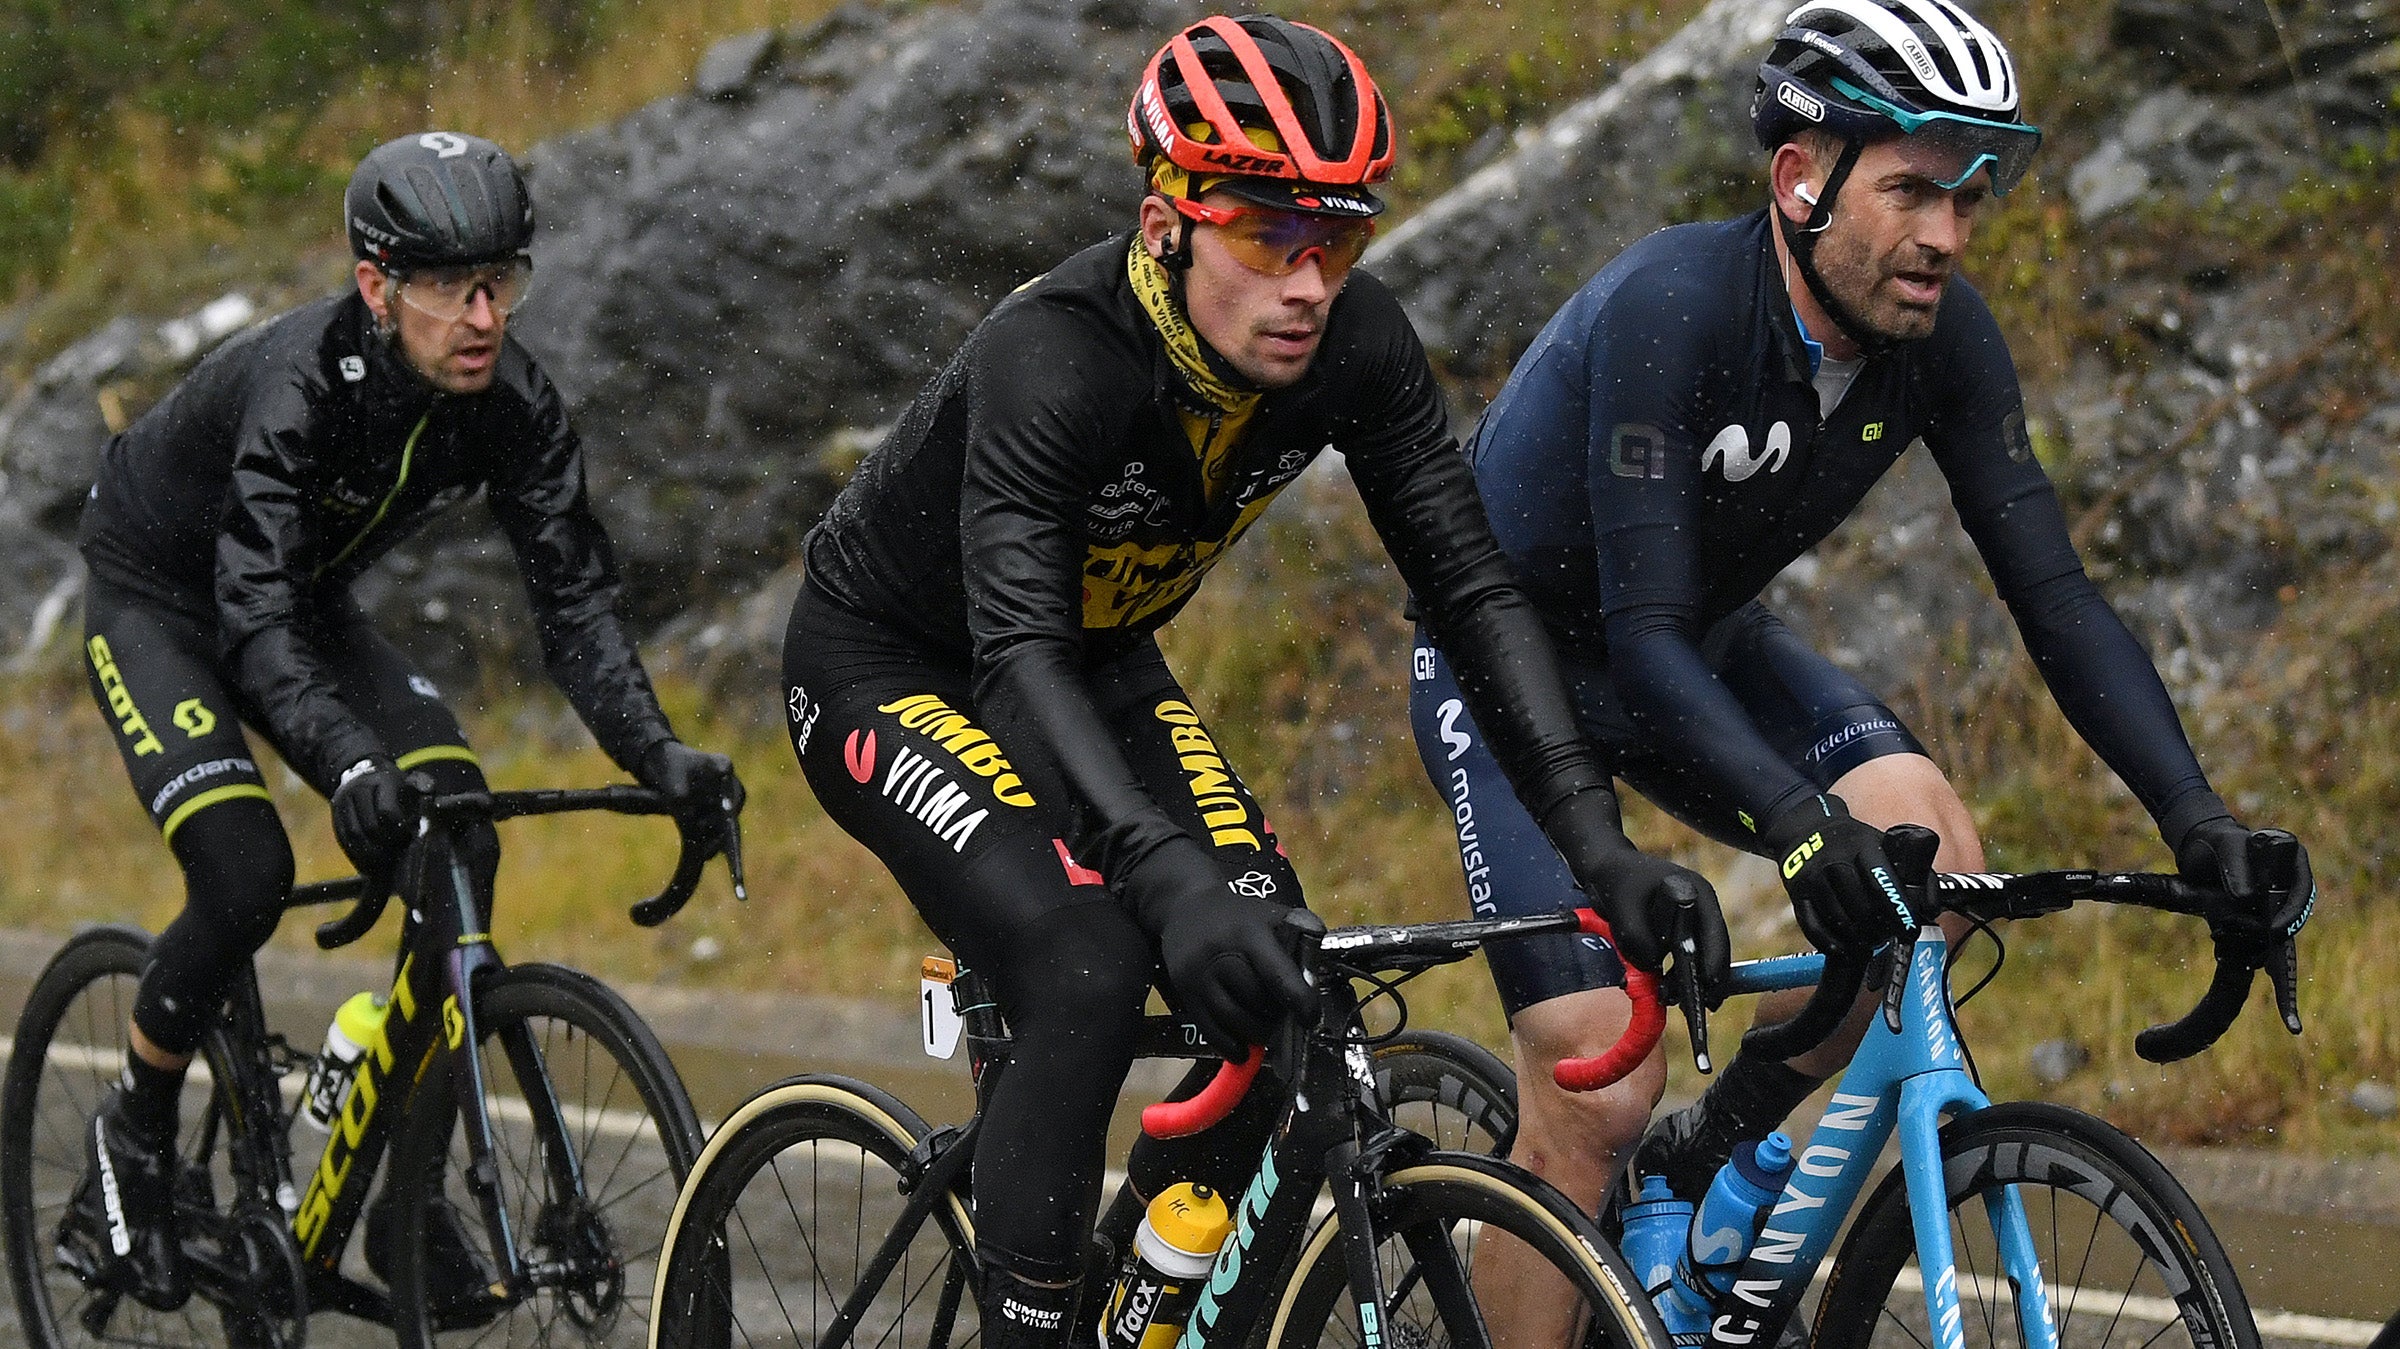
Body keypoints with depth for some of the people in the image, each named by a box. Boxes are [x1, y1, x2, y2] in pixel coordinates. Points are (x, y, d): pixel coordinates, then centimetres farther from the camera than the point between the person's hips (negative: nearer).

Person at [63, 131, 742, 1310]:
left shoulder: (515, 406, -20)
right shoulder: (298, 383, -36)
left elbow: (574, 599, -21)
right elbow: (257, 618, -43)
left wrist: (654, 751, -38)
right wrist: (351, 766, -60)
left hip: (308, 605, 6)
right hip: (157, 603, -6)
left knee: (460, 848, -15)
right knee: (246, 874, -25)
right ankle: (133, 1137, 1)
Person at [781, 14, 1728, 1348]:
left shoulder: (1358, 348, -20)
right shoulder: (1054, 360, -36)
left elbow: (1475, 587, -18)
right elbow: (1018, 655, -45)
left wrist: (1596, 836, -30)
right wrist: (1166, 873, -60)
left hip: (1100, 661, 6)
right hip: (887, 668, -6)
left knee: (1291, 1004, -13)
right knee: (1091, 968, -29)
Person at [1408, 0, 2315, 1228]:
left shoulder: (1942, 336, -16)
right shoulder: (1672, 307, -34)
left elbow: (2053, 595, -15)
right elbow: (1645, 632, -39)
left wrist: (2193, 816, -29)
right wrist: (1798, 824, -54)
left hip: (1700, 648, 6)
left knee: (1933, 858, -20)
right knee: (1599, 1094, -18)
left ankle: (1708, 1153, 2)